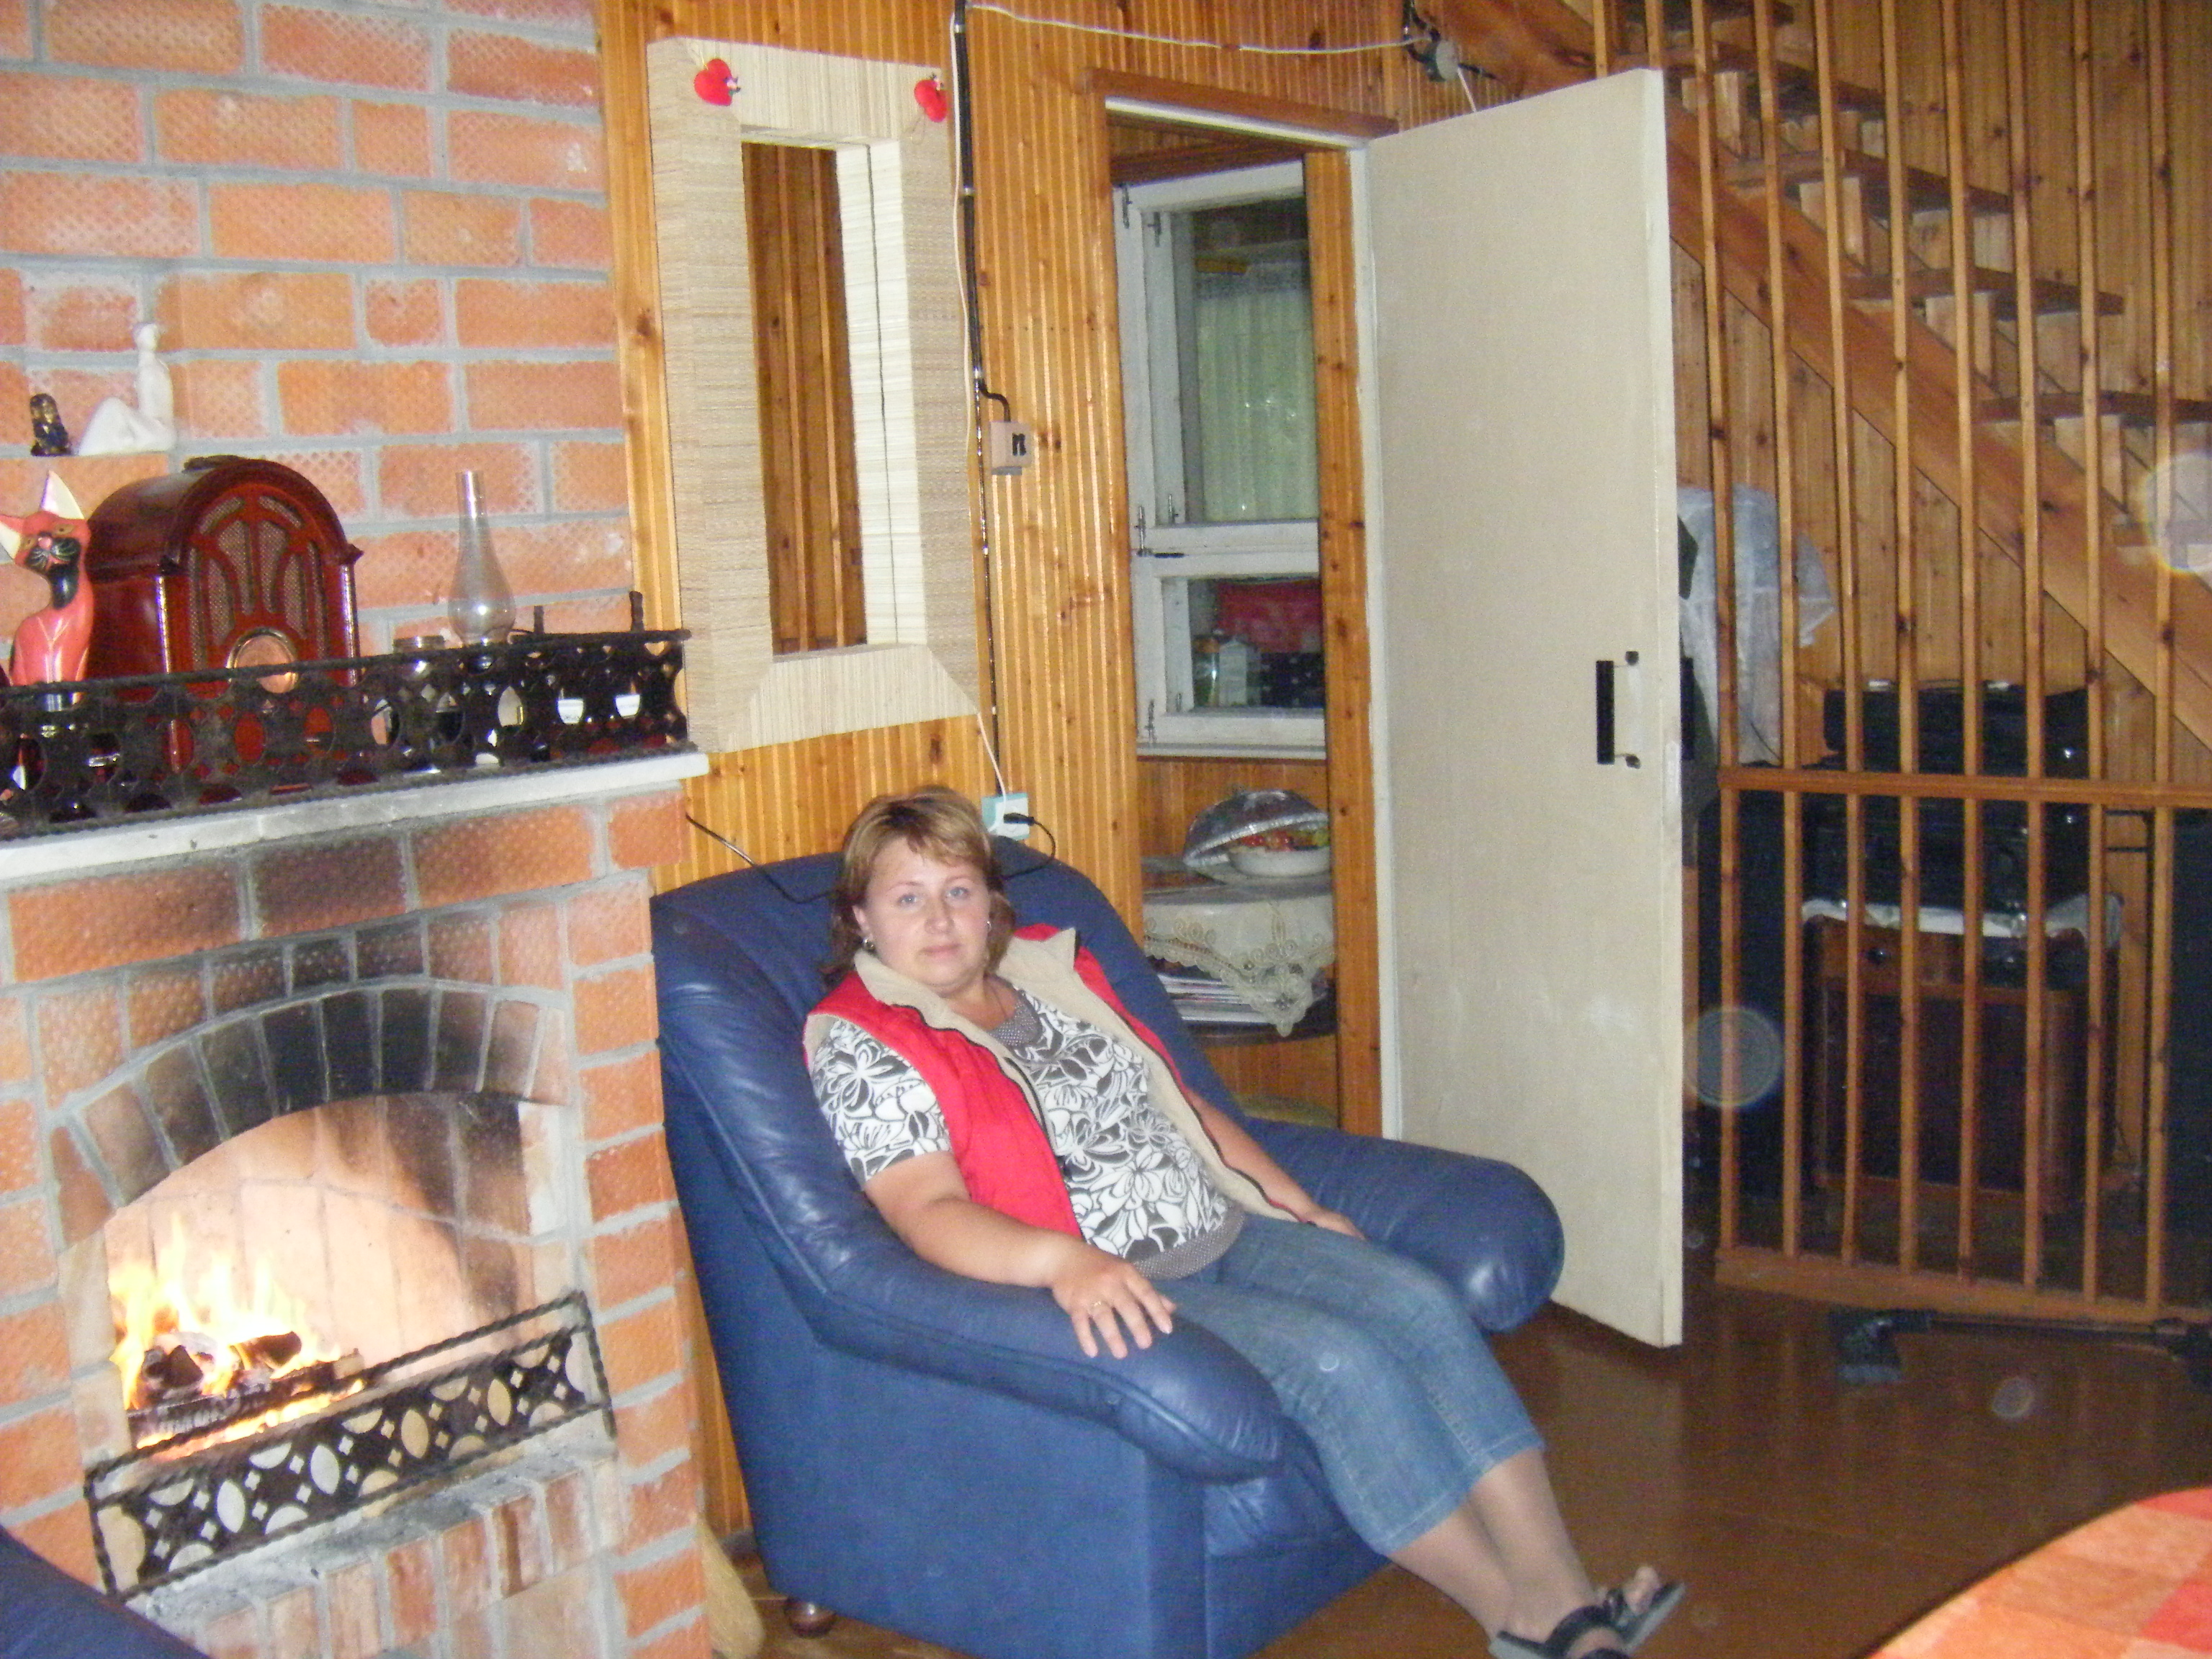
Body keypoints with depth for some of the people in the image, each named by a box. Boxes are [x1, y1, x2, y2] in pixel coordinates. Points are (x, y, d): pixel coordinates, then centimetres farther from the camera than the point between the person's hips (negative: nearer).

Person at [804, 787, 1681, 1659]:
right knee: (1338, 1361, -24)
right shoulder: (862, 1045, -6)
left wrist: (1300, 1206, 13)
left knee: (1420, 1303, -13)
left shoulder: (1053, 971, 16)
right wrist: (1066, 1261, -37)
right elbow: (929, 1211, -20)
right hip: (1107, 1289, -7)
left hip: (1223, 1229, 7)